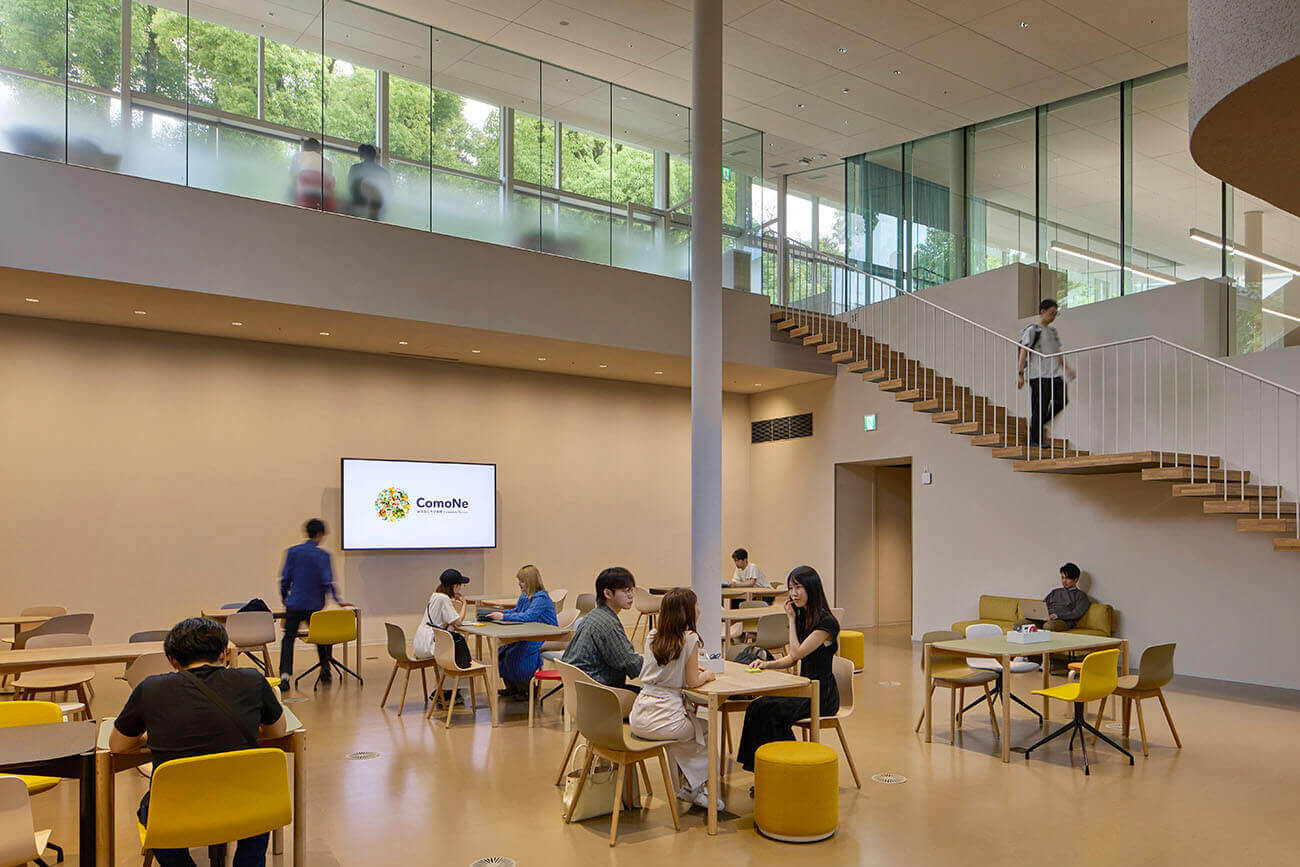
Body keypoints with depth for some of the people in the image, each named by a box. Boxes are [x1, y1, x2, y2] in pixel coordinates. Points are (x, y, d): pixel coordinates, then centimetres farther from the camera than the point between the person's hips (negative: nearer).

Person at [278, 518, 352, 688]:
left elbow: (285, 577, 3)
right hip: (315, 604, -1)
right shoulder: (323, 555, -6)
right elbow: (327, 581, -11)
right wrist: (338, 600, -3)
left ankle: (285, 674, -15)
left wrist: (283, 597, 17)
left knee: (289, 638, 2)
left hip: (295, 603, 1)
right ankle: (325, 672, 24)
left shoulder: (292, 552, 1)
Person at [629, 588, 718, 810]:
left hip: (638, 720, 6)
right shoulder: (690, 639, -9)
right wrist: (706, 675, 15)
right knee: (705, 728, 24)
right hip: (663, 722, -6)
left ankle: (690, 785, 32)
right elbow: (692, 682, -6)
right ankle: (694, 787, 27)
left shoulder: (651, 636, 8)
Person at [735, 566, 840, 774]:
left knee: (767, 711, -23)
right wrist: (767, 664, -3)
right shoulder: (802, 617, 12)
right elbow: (792, 659, 15)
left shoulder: (826, 622, -15)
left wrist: (791, 620, -10)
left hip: (822, 696, -8)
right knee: (758, 706, -16)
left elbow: (797, 653, -18)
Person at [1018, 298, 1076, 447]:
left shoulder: (1053, 332, 22)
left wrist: (1067, 368, 15)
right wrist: (1020, 374, -14)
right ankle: (1035, 440, 1)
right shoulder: (1032, 330, -1)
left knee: (1062, 401, -6)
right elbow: (1023, 352, -7)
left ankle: (1041, 423, 12)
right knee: (1040, 408, -6)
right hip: (1039, 376, -7)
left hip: (1055, 375, 7)